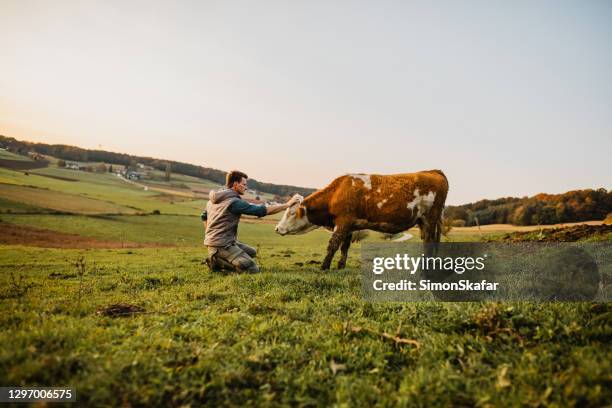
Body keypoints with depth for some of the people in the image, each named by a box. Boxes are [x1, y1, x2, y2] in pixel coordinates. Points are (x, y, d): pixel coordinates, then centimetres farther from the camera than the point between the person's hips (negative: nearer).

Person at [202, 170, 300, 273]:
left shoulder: (213, 199, 11)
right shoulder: (235, 202, -17)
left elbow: (204, 216, 24)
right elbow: (262, 210, -18)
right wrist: (287, 204, -13)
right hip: (222, 245, -10)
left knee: (252, 252, 22)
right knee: (253, 269, -14)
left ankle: (216, 257, 8)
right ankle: (217, 262, -10)